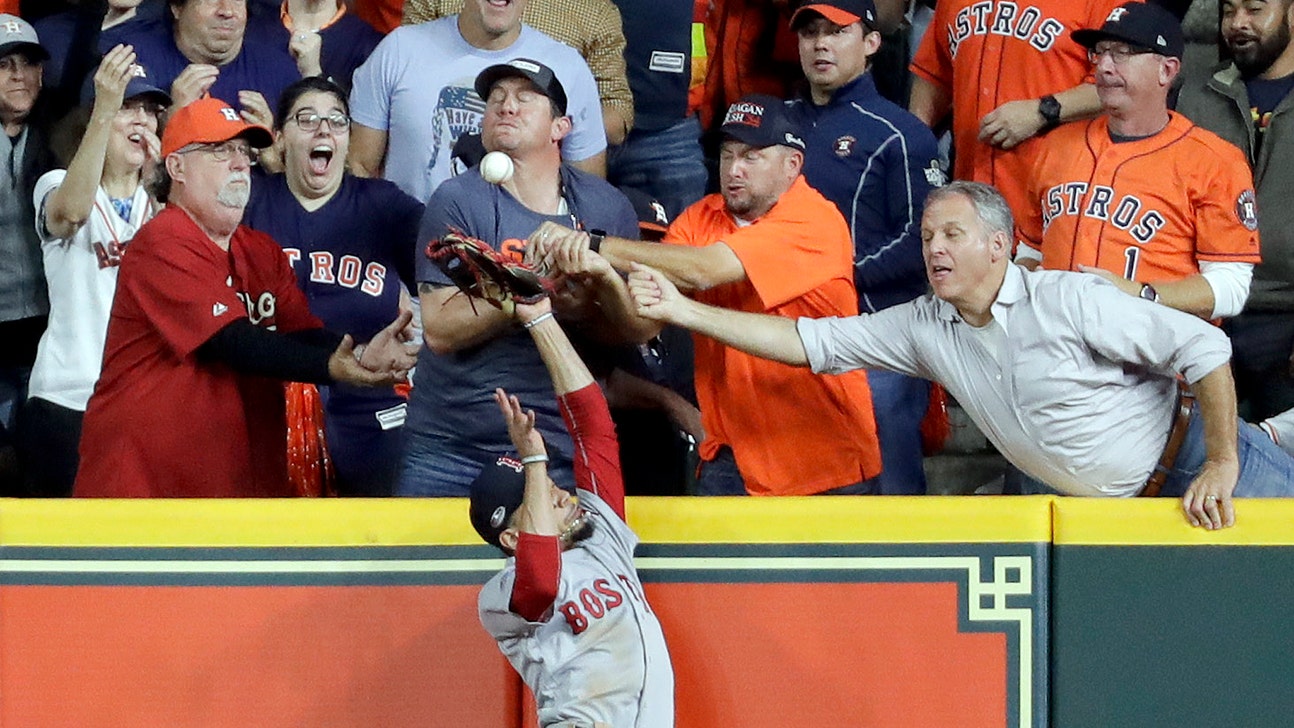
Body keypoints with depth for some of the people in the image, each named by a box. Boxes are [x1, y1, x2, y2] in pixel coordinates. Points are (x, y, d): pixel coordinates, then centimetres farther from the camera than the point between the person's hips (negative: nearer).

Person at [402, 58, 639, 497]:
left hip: (562, 456, 2)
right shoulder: (459, 201, -3)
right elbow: (439, 329, -13)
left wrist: (605, 279, -18)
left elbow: (640, 330, 3)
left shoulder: (607, 207, 7)